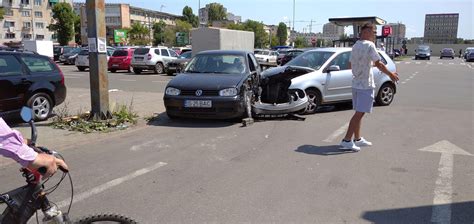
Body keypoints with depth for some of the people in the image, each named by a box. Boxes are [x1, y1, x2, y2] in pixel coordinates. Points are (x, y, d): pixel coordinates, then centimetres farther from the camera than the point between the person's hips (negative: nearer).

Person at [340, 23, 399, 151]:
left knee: (359, 113, 16)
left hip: (356, 83, 9)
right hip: (365, 85, -9)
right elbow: (378, 64, -15)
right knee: (359, 113, -7)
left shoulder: (355, 46, 13)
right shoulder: (369, 45, -13)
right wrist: (390, 74, -5)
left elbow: (351, 65, 18)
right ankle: (347, 140, -9)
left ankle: (357, 139, 24)